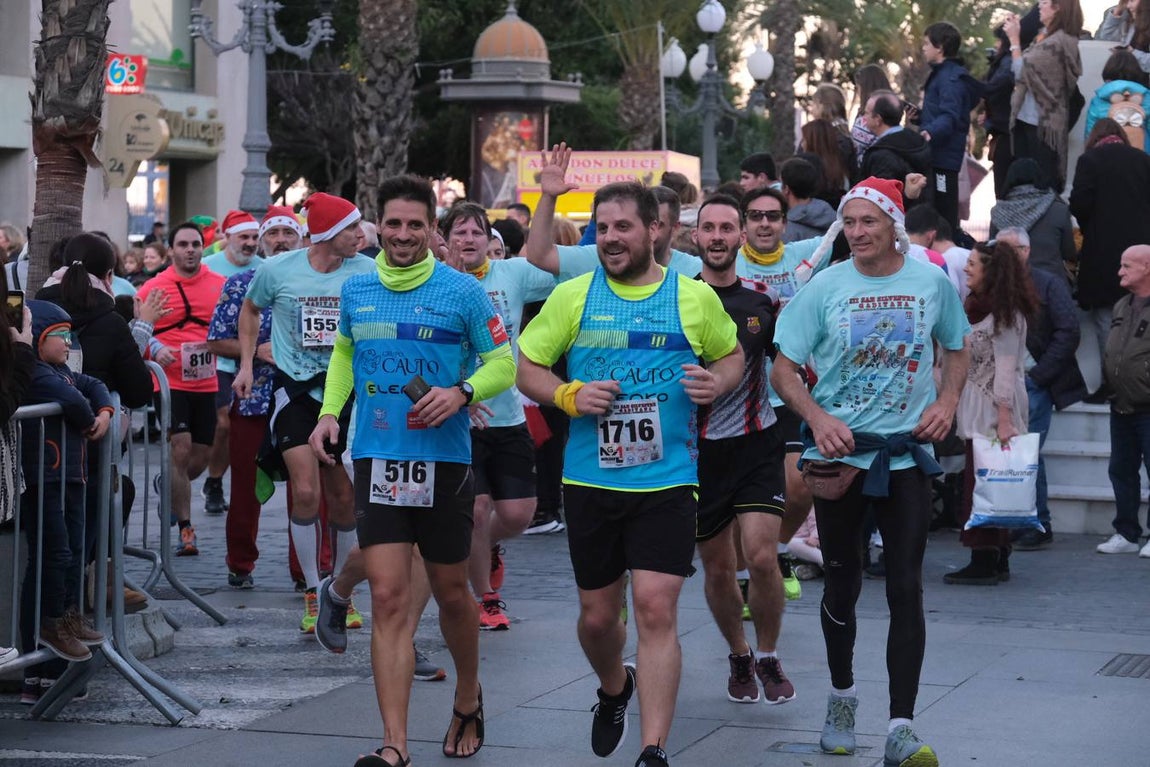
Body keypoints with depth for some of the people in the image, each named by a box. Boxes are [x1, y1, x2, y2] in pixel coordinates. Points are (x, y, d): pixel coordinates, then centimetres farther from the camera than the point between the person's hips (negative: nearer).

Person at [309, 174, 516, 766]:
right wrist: (329, 412, 8)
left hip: (443, 459, -2)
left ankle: (468, 700, 40)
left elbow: (504, 363, 0)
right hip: (376, 460, 2)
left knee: (450, 593, 12)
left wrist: (462, 393, -18)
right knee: (388, 598, -7)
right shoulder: (355, 290, 6)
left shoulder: (462, 291, -4)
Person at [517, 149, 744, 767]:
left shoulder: (695, 297, 1)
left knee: (655, 610, -14)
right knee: (597, 615, 13)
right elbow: (527, 368, 7)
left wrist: (718, 382, -7)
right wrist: (569, 396, -12)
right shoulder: (572, 295, 3)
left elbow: (732, 355, 16)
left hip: (667, 482, -2)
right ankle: (614, 690, 46)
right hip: (590, 481, 2)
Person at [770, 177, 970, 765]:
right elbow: (783, 369, -1)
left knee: (906, 589, -6)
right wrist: (817, 418, -18)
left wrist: (947, 400, -4)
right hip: (839, 451, 0)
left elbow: (957, 350, 15)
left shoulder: (932, 282, 0)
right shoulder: (824, 287, -4)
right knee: (843, 585, 11)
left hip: (906, 453, 0)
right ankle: (842, 696, 34)